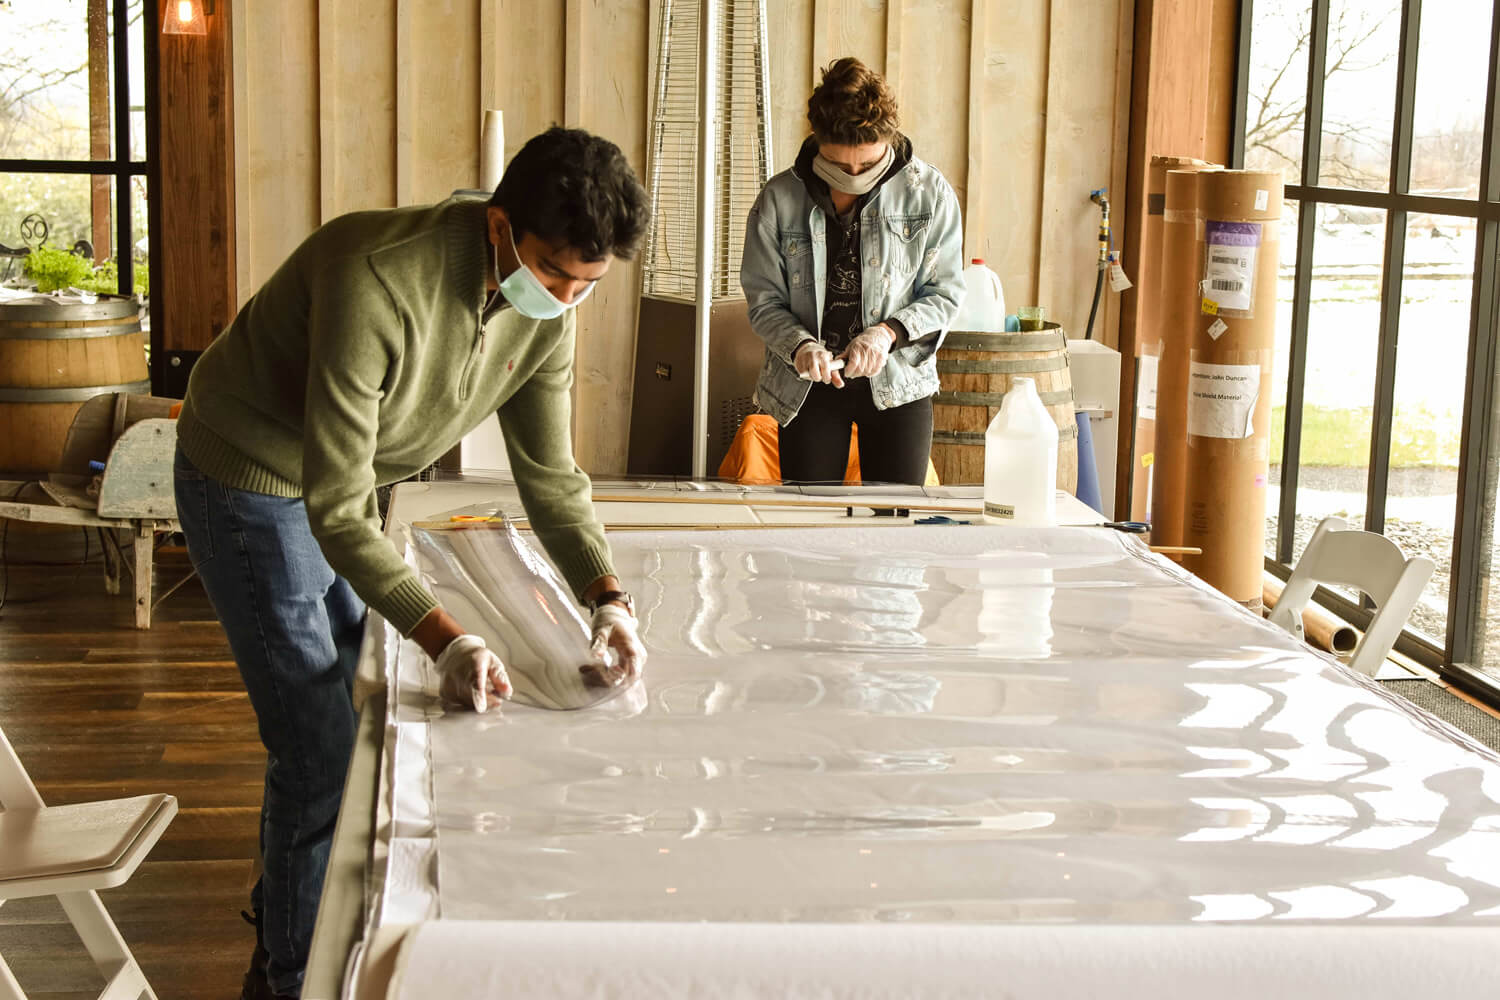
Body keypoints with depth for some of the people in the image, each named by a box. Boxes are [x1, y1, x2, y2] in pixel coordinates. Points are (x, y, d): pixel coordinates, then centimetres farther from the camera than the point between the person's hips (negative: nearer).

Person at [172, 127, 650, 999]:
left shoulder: (547, 307, -14)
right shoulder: (380, 281, -37)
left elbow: (551, 475, -4)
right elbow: (338, 510, -35)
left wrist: (609, 598, -19)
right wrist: (446, 640, -41)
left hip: (341, 483, 8)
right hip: (250, 480, -8)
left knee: (329, 731, 19)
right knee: (320, 750, -9)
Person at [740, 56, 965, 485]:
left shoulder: (929, 193, -7)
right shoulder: (779, 199, -6)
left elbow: (945, 293, -3)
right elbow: (764, 300, -2)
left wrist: (889, 332, -20)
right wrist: (800, 346, -22)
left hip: (898, 384, 0)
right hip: (808, 385, 0)